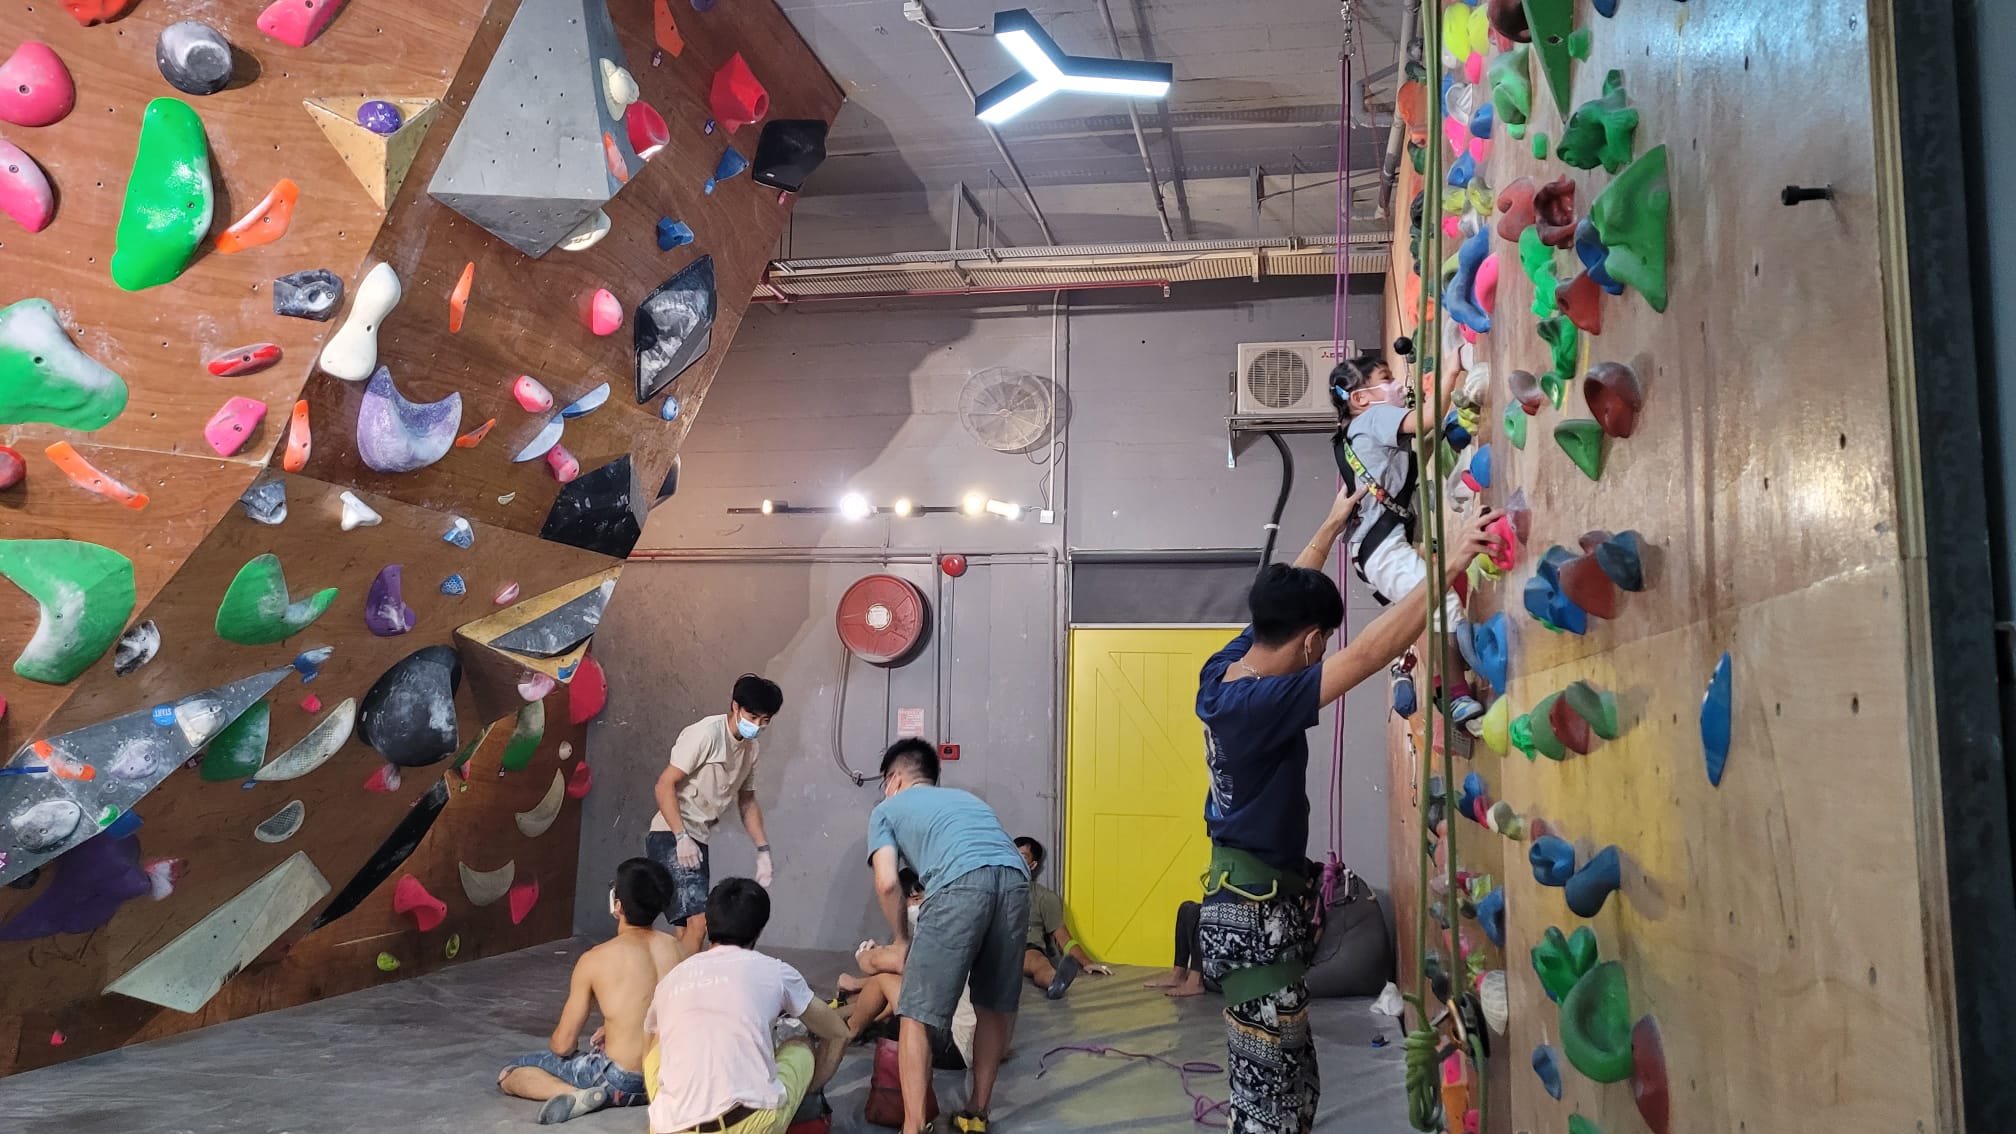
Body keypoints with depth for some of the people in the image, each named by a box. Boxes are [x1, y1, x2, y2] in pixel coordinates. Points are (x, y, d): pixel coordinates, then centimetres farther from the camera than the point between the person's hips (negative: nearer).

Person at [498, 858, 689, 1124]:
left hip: (621, 1081, -6)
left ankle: (579, 1094, -12)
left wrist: (556, 1045, 17)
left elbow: (563, 1044, -7)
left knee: (508, 1075, 7)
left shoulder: (595, 960, -15)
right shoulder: (677, 948, -2)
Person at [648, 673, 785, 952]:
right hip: (671, 837, -8)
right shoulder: (706, 733, -16)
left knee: (690, 924, 8)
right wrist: (681, 838, -23)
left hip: (698, 841, 8)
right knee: (698, 920, -18)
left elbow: (747, 800, 21)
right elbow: (665, 785, -16)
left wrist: (763, 849, 14)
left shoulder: (750, 748, 9)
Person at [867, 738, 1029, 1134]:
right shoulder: (966, 797, 41)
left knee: (917, 1013, 5)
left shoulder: (886, 809, 26)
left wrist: (903, 939, 27)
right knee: (995, 1006, 22)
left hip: (961, 883, -5)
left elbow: (887, 883, 11)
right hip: (1015, 878, 5)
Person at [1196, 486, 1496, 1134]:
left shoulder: (1223, 671, 0)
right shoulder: (1259, 706, -26)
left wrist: (1333, 525, 26)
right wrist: (1449, 564, -28)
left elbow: (1281, 599, 17)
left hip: (1241, 896, 10)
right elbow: (1370, 653, -32)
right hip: (1258, 913, -10)